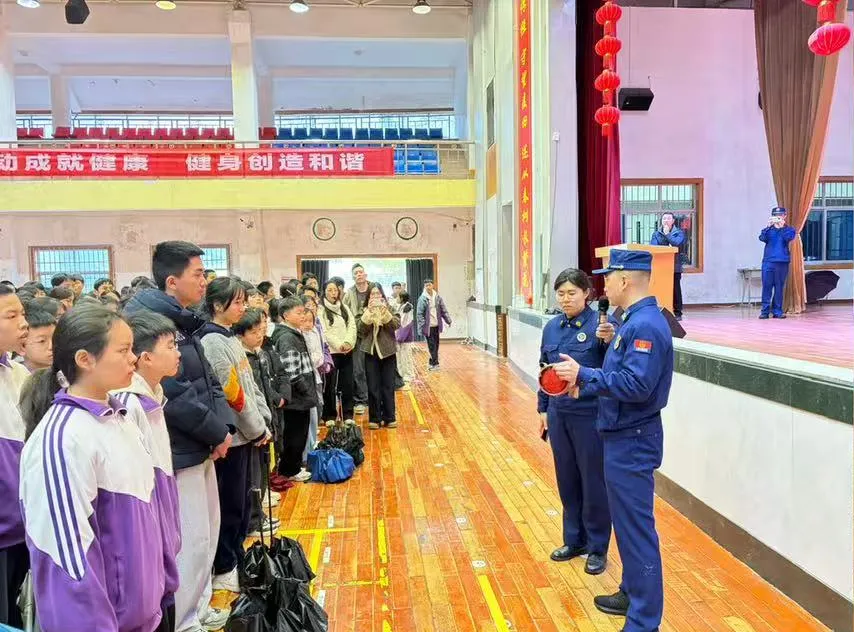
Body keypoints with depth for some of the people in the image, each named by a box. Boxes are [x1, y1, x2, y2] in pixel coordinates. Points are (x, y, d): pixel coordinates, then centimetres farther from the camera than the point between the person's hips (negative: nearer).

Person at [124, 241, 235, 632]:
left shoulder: (183, 320, 10)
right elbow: (173, 395, -26)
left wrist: (223, 425, -1)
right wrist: (217, 432, -15)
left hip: (200, 447, 10)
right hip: (178, 451, -10)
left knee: (207, 530, 20)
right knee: (191, 540, 1)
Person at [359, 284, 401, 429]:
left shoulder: (390, 309, 5)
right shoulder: (365, 311, 6)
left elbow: (397, 325, -11)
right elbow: (361, 329, -9)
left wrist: (384, 311, -21)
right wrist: (369, 311, -19)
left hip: (388, 352, 0)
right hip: (371, 352, 0)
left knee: (388, 386, 4)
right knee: (373, 387, 2)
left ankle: (389, 417, 12)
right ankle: (374, 418, 10)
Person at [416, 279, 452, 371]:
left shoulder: (438, 297, 5)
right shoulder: (422, 298, -8)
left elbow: (443, 310, 11)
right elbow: (419, 314, -9)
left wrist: (448, 320, 6)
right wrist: (422, 326, -15)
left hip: (436, 325, 5)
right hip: (428, 326, -5)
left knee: (436, 345, 10)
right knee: (432, 345, -4)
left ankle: (433, 362, 22)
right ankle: (435, 363, 2)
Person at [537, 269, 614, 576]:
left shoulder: (598, 324, -12)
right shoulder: (551, 328, 6)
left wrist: (609, 341, -37)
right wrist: (543, 409, 15)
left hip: (589, 415, -6)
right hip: (559, 415, 6)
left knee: (593, 482, 8)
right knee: (567, 480, 17)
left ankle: (597, 548, 25)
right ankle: (574, 540, 35)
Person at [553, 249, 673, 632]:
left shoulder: (645, 325, -21)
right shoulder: (636, 320, 10)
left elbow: (637, 385, -29)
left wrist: (584, 374, -22)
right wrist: (583, 388, 13)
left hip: (632, 442, -10)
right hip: (624, 437, 10)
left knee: (636, 528, 0)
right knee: (626, 522, 21)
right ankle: (633, 593, 37)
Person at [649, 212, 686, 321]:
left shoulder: (679, 233, 6)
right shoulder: (656, 234, 14)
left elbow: (677, 243, -14)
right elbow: (652, 246, 1)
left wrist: (667, 234, -5)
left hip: (674, 267, -2)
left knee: (675, 289, -1)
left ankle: (677, 313, 4)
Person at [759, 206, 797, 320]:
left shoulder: (789, 230, 11)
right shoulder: (769, 229, 12)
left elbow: (788, 238, -12)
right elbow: (762, 238, -9)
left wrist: (782, 226, -22)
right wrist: (769, 226, -21)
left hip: (782, 262, 0)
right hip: (768, 261, 0)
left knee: (779, 287, 2)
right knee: (766, 286, -4)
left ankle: (777, 311, 7)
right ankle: (765, 311, -2)